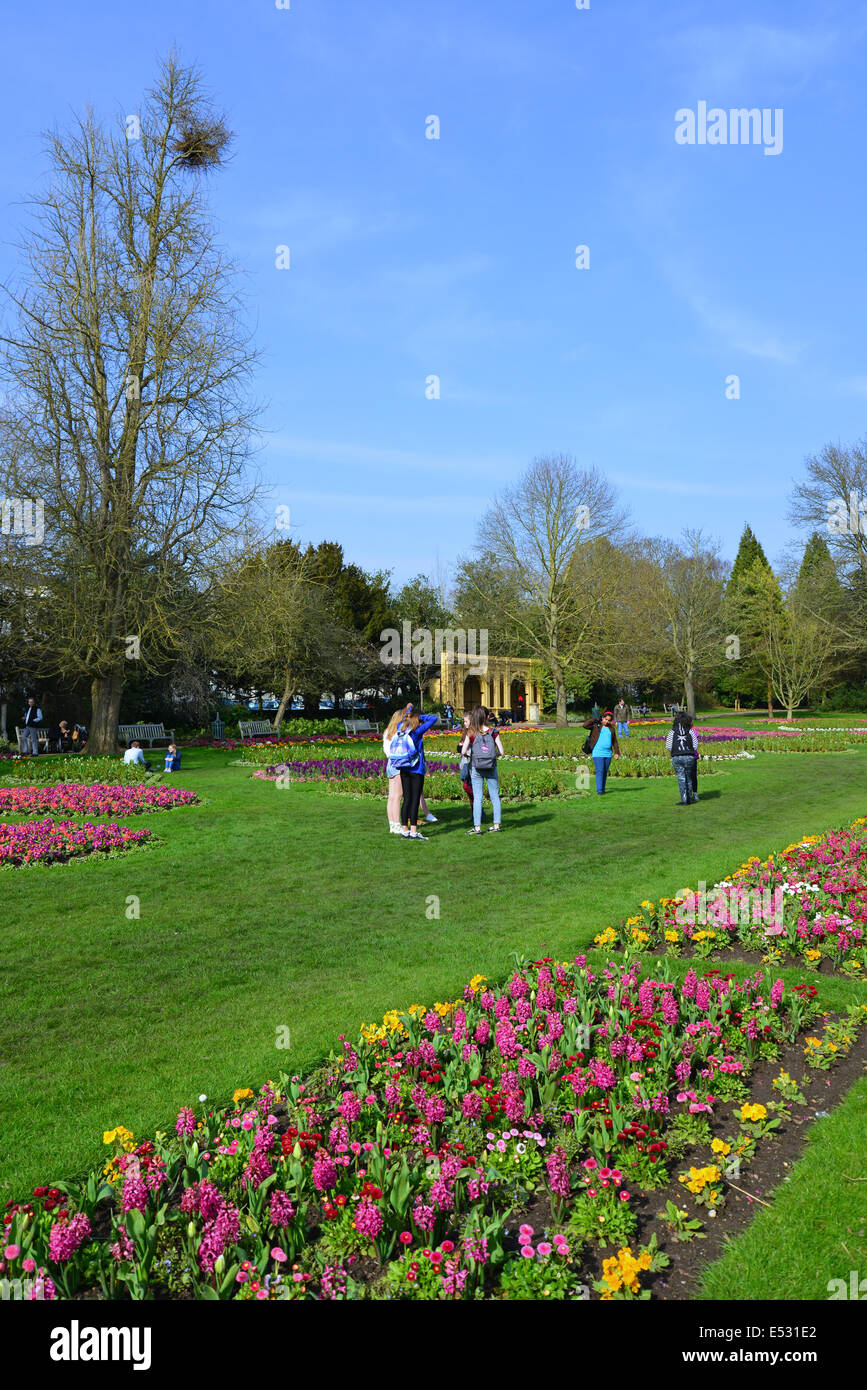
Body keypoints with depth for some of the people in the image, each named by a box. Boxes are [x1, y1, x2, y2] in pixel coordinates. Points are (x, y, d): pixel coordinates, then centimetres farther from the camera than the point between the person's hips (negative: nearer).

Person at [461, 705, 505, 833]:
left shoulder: (471, 733, -5)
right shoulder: (493, 732, -4)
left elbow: (463, 751, -9)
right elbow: (501, 752, -5)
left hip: (476, 768, -1)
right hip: (491, 767, 1)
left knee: (477, 797, 2)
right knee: (495, 796, 10)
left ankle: (477, 827, 0)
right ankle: (496, 824, 13)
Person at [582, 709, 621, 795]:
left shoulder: (611, 728, 12)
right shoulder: (596, 726, 1)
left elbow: (614, 742, 15)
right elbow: (585, 725, -14)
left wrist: (616, 752, 7)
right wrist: (595, 720, -7)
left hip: (608, 754, 4)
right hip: (597, 753, -4)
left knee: (605, 772, 8)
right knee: (599, 771, -12)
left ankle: (603, 789, 17)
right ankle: (599, 791, -12)